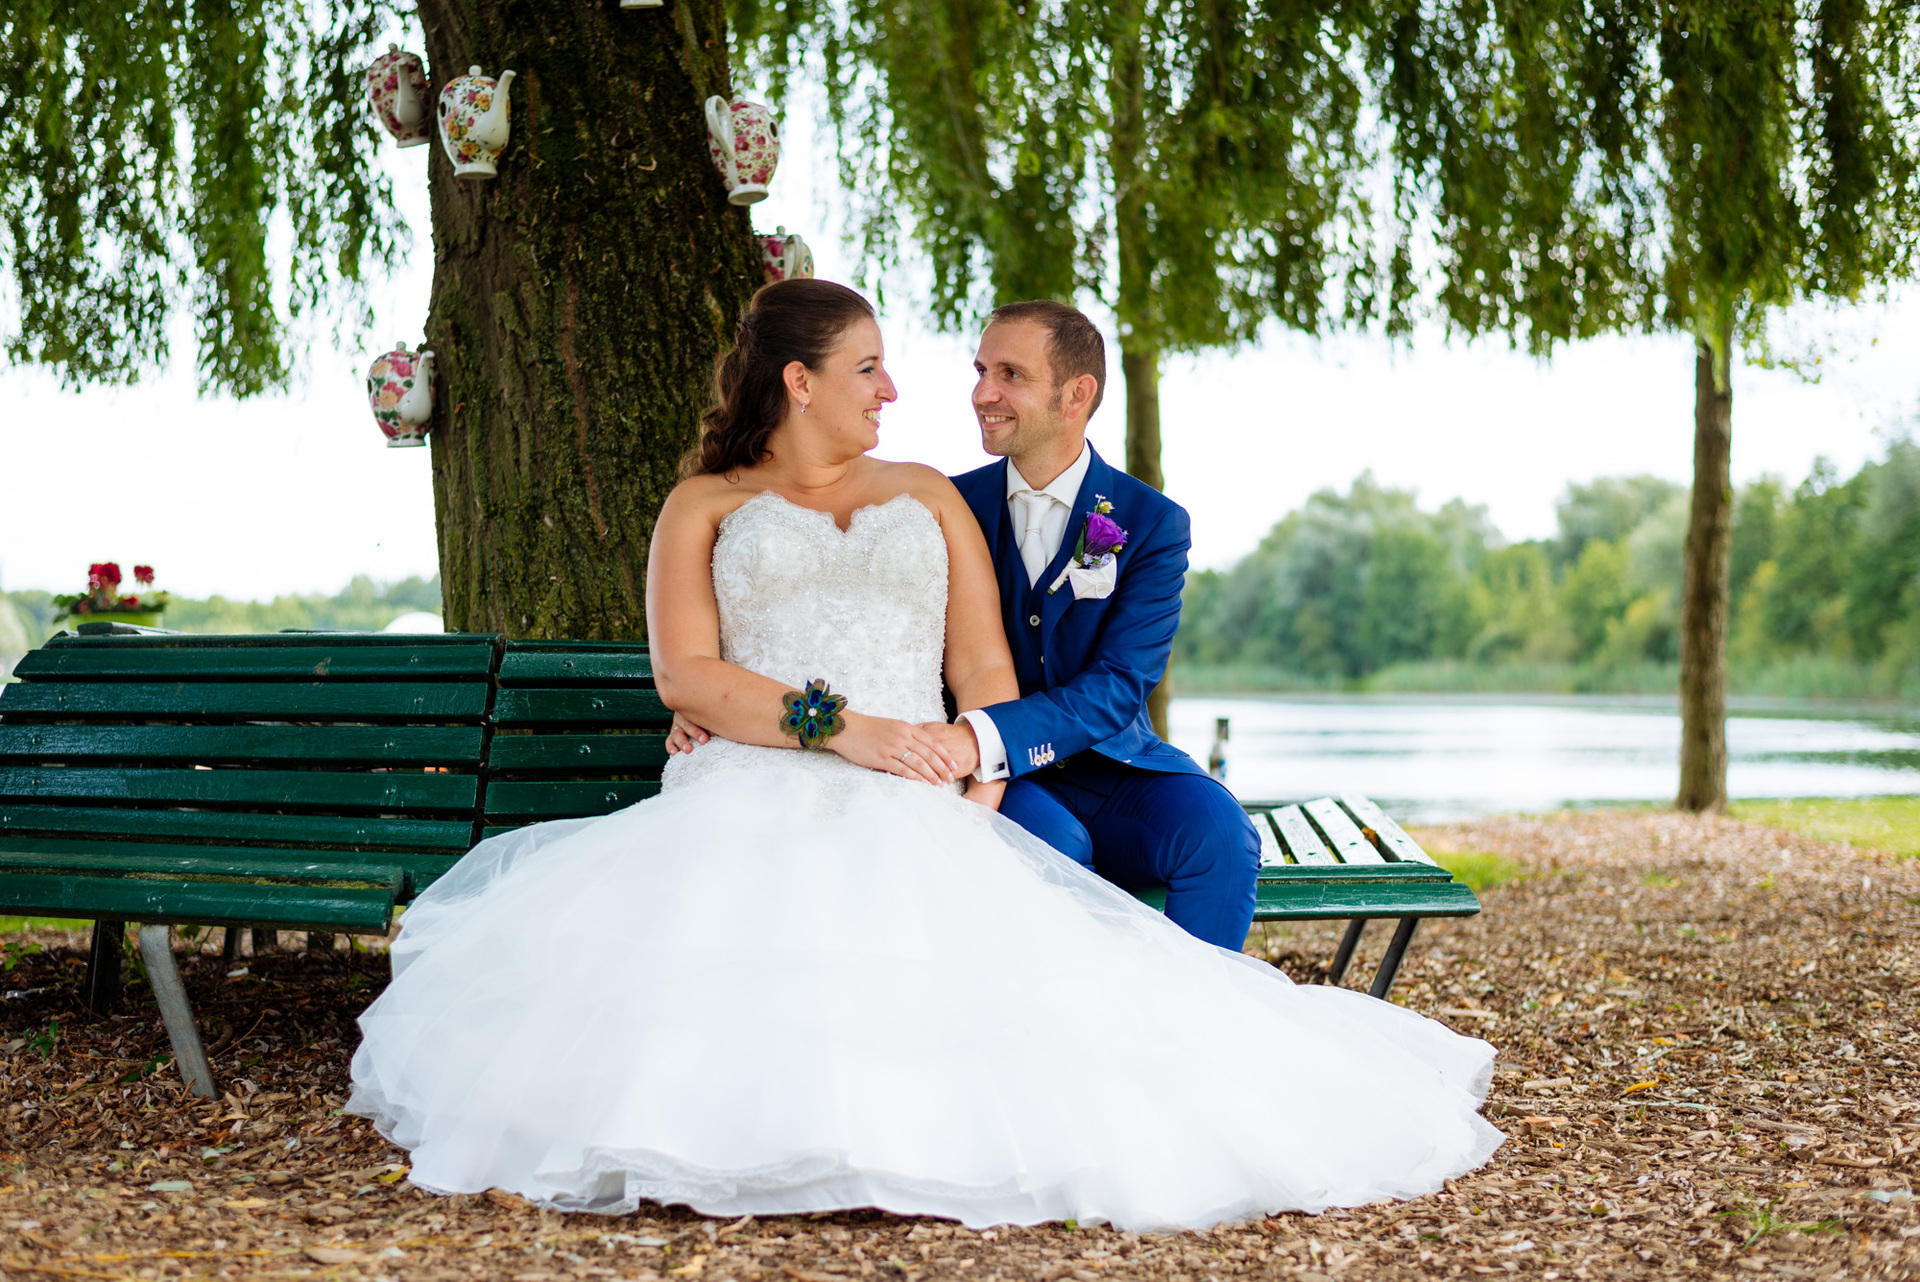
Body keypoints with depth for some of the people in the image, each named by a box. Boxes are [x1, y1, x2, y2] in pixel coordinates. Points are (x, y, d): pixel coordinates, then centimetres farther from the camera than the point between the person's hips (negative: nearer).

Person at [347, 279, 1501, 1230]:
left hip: (912, 814, 2)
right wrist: (840, 729, -12)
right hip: (752, 802, -1)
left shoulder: (928, 496, 26)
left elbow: (986, 672, 15)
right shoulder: (704, 506, 18)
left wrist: (977, 803, -5)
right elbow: (685, 675, 2)